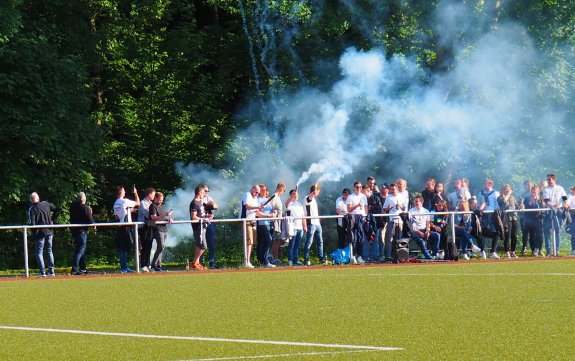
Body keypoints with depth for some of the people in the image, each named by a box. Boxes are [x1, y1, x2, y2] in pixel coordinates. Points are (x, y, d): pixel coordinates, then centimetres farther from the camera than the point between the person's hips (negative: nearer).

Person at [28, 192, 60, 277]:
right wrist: (53, 220, 15)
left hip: (40, 233, -5)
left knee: (39, 252, 3)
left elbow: (32, 223, -16)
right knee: (49, 251, 15)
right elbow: (57, 210, 11)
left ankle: (42, 271, -4)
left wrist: (34, 234, -7)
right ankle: (51, 270, 14)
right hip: (49, 232, 5)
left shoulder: (32, 209, -11)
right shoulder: (46, 204, 3)